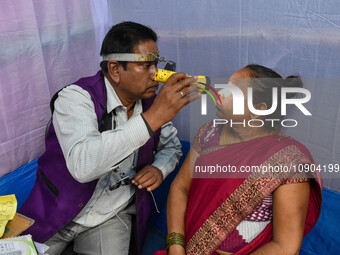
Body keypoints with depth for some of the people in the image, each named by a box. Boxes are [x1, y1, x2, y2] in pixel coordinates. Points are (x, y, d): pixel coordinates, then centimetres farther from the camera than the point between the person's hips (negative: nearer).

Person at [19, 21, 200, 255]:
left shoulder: (151, 102, -5)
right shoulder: (77, 97, -20)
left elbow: (171, 145, 12)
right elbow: (82, 165, -38)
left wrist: (159, 169, -11)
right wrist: (151, 119, -40)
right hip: (57, 212, -2)